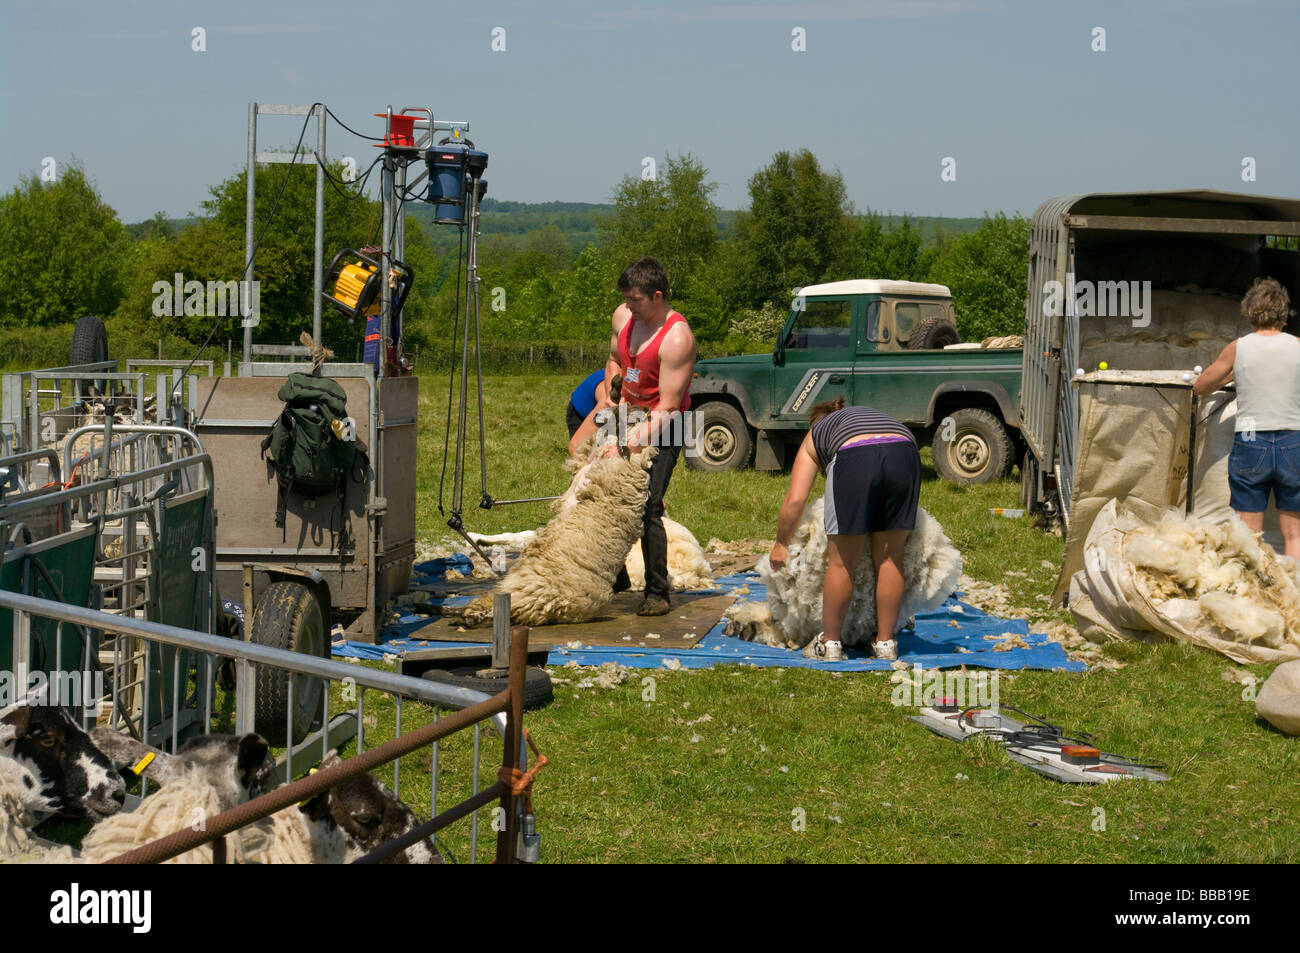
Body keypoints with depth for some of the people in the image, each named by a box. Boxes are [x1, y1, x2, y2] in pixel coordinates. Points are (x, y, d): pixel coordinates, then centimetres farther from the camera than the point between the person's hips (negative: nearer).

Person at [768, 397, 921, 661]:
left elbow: (795, 501, 19)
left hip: (855, 460, -3)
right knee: (890, 558, 15)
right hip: (905, 454, 3)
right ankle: (886, 643, 23)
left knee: (842, 561, 9)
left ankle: (830, 643, 19)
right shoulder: (872, 415, 42)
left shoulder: (814, 435, 31)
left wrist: (781, 544, 31)